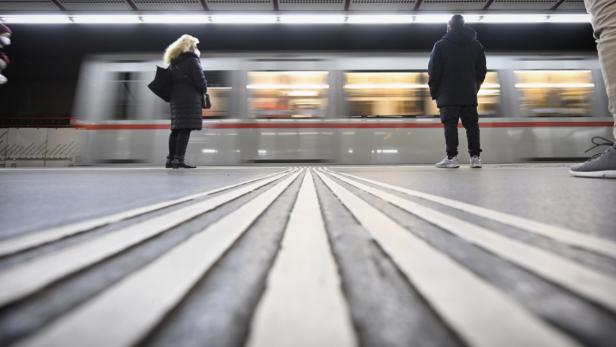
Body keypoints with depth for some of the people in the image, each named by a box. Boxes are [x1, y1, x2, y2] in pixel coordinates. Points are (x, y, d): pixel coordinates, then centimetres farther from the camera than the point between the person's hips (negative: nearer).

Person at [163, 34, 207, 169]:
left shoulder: (173, 61, 19)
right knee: (185, 129, -10)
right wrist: (204, 89, 7)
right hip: (189, 98, -8)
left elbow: (170, 79, 20)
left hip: (175, 97, 8)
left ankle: (170, 159, 11)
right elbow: (199, 80, -10)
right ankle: (179, 159, -14)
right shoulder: (192, 60, -4)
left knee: (176, 129, 10)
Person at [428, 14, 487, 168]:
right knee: (472, 124, 6)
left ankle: (452, 157, -8)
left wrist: (433, 91, 4)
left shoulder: (441, 45, -1)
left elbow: (433, 70, -4)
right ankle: (475, 157, 7)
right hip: (469, 94, 4)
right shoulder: (477, 45, 13)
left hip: (448, 94, -4)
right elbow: (482, 71, 14)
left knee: (450, 125, -4)